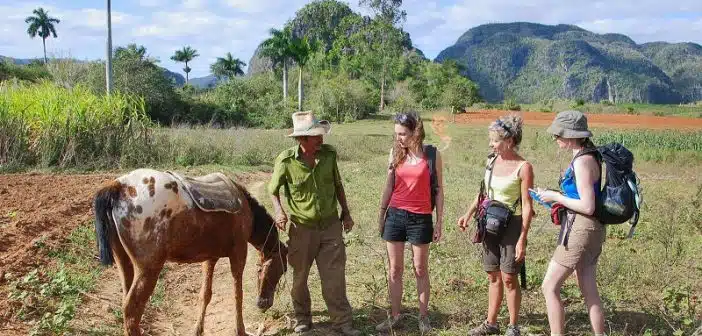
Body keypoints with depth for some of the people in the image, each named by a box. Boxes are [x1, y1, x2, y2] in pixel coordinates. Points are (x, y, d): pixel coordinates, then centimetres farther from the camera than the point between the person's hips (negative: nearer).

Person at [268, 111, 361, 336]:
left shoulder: (329, 154, -8)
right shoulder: (286, 161, -16)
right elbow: (273, 190, -2)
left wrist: (346, 212, 9)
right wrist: (279, 211, -19)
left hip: (331, 226, 1)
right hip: (301, 228, -1)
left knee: (334, 277, 4)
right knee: (299, 278, 15)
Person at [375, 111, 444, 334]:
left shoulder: (432, 154, -5)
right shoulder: (396, 153, 3)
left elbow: (438, 189, -1)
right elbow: (389, 186, 10)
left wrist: (439, 222, -3)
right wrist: (381, 215, 11)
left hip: (420, 218, -3)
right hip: (395, 216, 3)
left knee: (420, 269, 8)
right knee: (395, 269, 9)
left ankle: (423, 316, 20)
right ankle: (394, 316, 19)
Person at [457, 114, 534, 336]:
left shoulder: (523, 167, -14)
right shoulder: (492, 161, 4)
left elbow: (527, 206, -14)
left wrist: (522, 240, -17)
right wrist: (469, 214, 10)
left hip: (511, 224, -6)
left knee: (508, 277, -1)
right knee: (493, 276, 13)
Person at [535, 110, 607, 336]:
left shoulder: (582, 161, -19)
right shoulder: (587, 156, 9)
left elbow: (587, 206, -23)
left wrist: (556, 197, -13)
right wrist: (555, 196, 11)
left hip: (580, 229, -10)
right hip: (590, 229, 10)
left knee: (549, 287, -1)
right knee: (589, 290, 16)